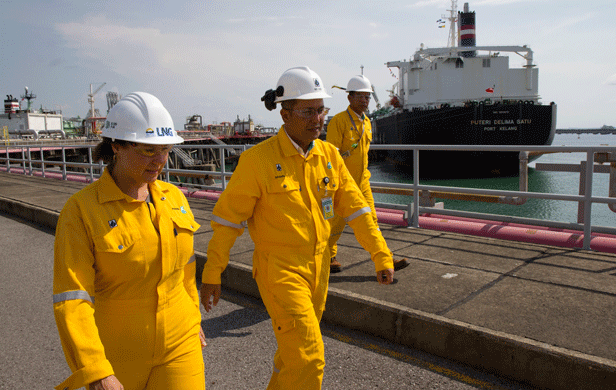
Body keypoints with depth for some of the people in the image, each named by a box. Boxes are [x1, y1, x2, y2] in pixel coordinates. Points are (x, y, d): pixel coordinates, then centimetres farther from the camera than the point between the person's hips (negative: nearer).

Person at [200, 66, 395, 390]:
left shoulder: (329, 155, 1)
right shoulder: (258, 159, -15)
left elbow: (355, 208, 4)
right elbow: (227, 218, -11)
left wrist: (381, 256, 1)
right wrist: (211, 275, -8)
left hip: (318, 266, 6)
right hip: (279, 269, -6)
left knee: (296, 347, 22)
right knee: (308, 357, -6)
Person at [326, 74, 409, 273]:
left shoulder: (366, 122, 10)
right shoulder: (338, 121, -13)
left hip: (362, 181, 6)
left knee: (370, 220, 6)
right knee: (337, 222, 6)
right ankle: (329, 256, 26)